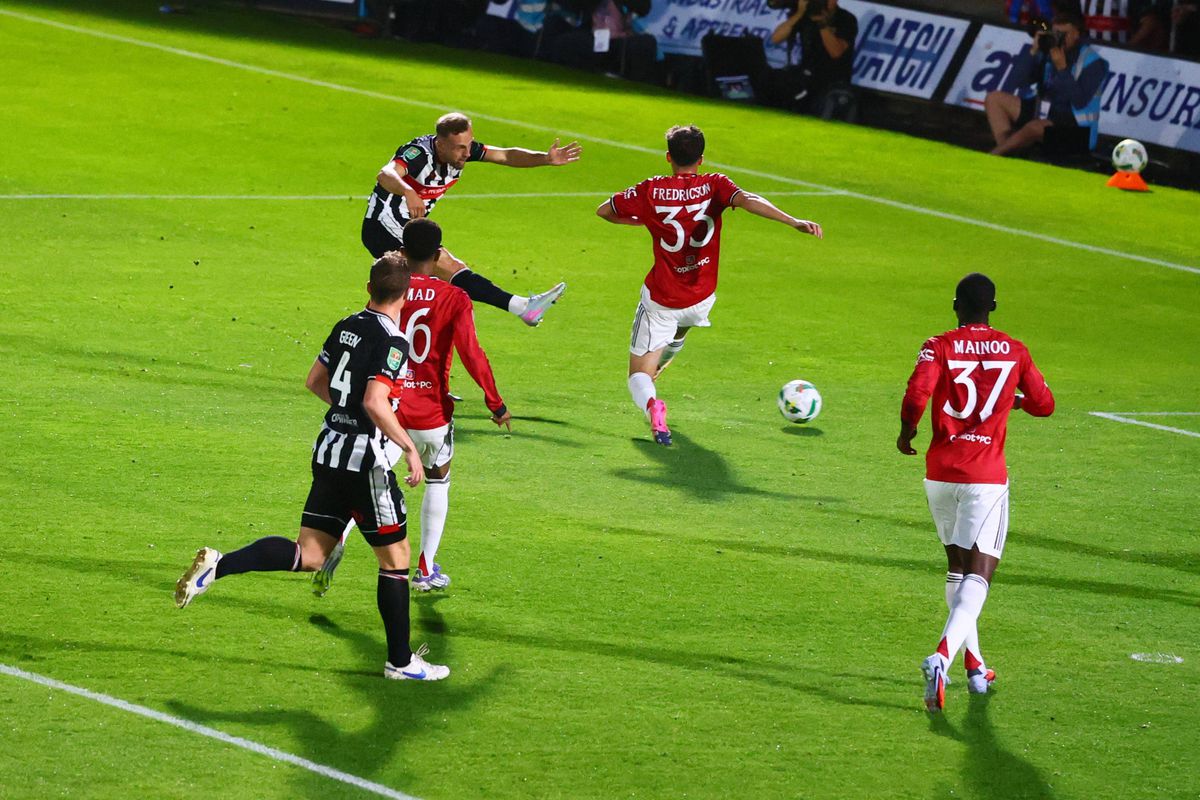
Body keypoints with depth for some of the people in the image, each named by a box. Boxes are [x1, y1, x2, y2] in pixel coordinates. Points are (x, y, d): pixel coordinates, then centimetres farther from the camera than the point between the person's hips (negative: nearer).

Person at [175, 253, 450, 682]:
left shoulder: (346, 327, 9)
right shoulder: (392, 341, -15)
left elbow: (315, 381, 20)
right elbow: (375, 402, -25)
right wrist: (409, 448, -19)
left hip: (329, 450, 7)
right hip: (364, 459, -7)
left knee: (308, 554, 8)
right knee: (395, 557, 7)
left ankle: (218, 564, -11)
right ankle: (400, 661, 13)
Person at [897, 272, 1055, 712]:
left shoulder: (938, 347, -3)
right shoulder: (1014, 351, 2)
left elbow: (917, 393, -18)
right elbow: (1044, 404, 10)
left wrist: (907, 431, 0)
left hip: (940, 473, 2)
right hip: (986, 475, -2)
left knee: (957, 567, 20)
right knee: (978, 573, -6)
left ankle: (974, 666, 26)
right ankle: (941, 657, -29)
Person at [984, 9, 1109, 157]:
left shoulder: (1091, 62, -13)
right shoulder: (1048, 52, 1)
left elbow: (1080, 101, -24)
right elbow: (1019, 81, -3)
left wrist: (1062, 68, -27)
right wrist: (1033, 52, -14)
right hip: (1045, 114, 8)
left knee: (1035, 127, -37)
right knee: (994, 99, 2)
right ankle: (1005, 150, -18)